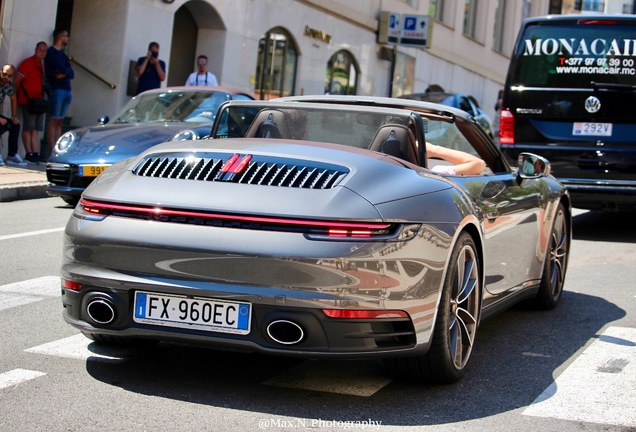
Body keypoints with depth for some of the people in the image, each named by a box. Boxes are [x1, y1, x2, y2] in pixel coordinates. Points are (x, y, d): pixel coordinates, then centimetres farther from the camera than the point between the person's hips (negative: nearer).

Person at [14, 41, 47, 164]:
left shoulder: (41, 65, 17)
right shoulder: (28, 63, -9)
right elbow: (17, 80, -12)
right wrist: (17, 95, -4)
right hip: (27, 101, -8)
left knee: (36, 128, 6)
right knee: (28, 127, -6)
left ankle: (35, 154, 7)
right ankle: (29, 154, -5)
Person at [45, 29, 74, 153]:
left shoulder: (63, 54, 21)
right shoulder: (51, 52, -2)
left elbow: (71, 74, 9)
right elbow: (62, 68, -14)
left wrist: (64, 74, -9)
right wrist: (67, 72, 3)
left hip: (67, 90, 8)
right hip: (56, 90, -8)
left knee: (60, 122, 5)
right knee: (53, 120, -9)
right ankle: (53, 151, -13)